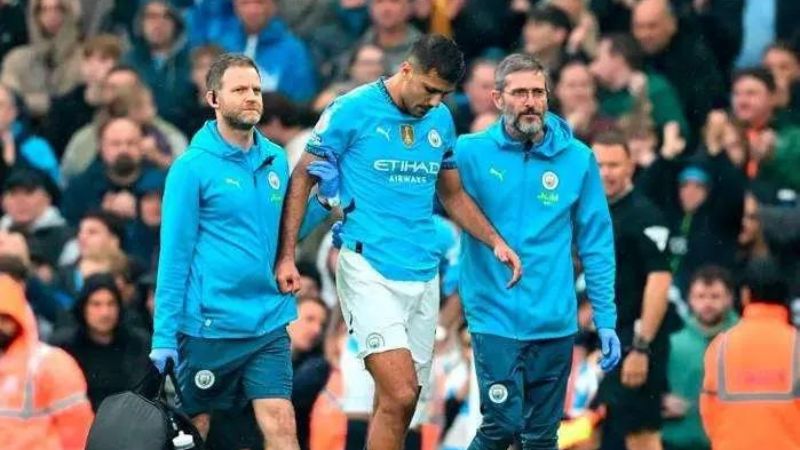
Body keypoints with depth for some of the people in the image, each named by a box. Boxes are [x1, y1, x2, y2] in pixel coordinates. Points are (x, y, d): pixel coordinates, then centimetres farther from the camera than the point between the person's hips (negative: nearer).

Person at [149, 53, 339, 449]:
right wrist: (164, 334, -12)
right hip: (208, 326, -4)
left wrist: (323, 197, 0)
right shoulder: (192, 167, -8)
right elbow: (174, 254, -9)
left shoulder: (275, 160, 8)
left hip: (268, 324, 4)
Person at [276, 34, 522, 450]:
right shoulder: (351, 111, -6)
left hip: (423, 277, 6)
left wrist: (496, 242, 9)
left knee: (398, 406, 6)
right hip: (369, 272, -6)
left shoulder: (441, 120, 11)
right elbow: (302, 179, -1)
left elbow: (453, 195, 23)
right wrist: (286, 257, -7)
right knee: (399, 396, -18)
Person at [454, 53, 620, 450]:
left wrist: (605, 320, 3)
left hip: (556, 323, 3)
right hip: (495, 318, -2)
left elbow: (597, 245, 5)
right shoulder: (469, 153, -4)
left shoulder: (577, 159, 2)